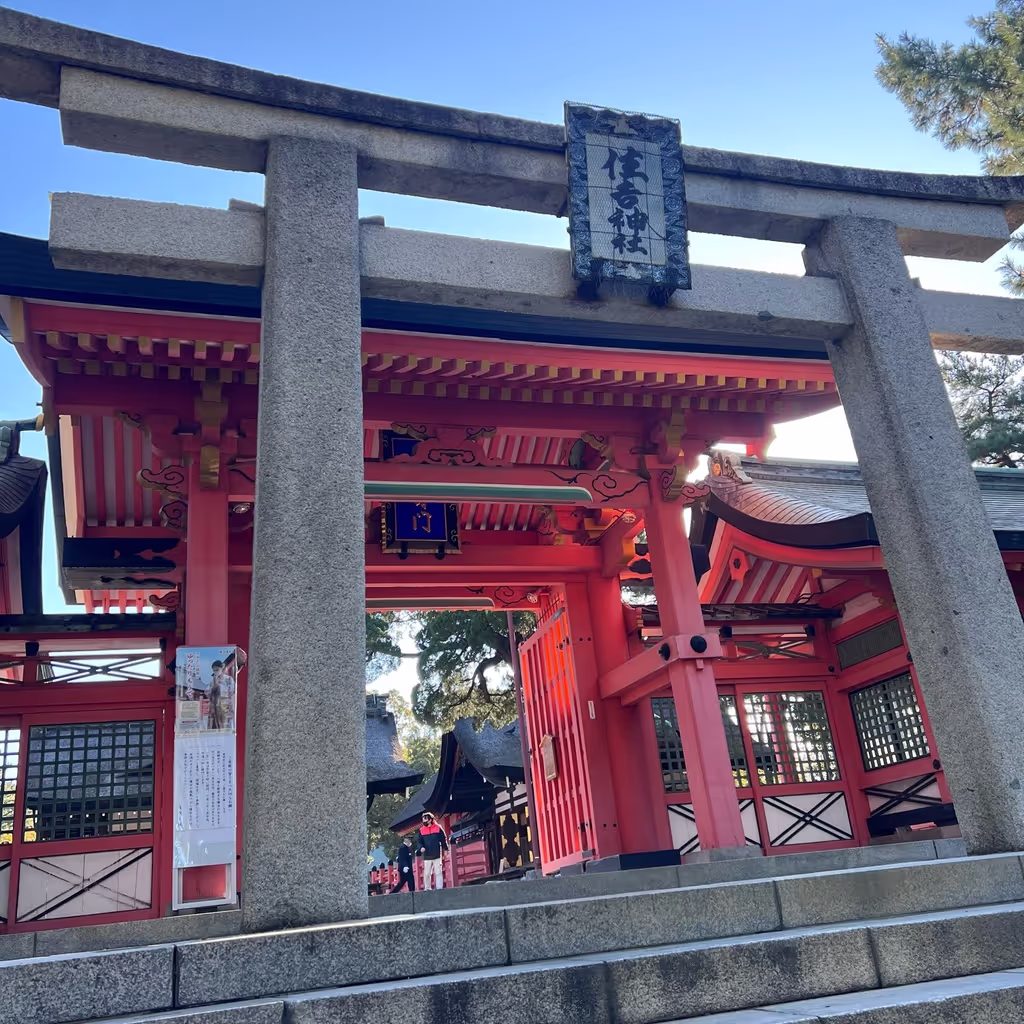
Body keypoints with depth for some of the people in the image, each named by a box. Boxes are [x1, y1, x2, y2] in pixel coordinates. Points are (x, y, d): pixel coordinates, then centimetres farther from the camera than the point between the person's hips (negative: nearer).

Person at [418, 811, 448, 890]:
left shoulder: (438, 828, -1)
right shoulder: (421, 830, 4)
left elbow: (444, 839, 2)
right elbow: (420, 841, 8)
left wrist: (446, 849, -3)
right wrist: (421, 847, -13)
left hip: (437, 855, -2)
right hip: (427, 856, 2)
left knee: (438, 872, 0)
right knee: (426, 874, 6)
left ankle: (439, 888, 3)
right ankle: (427, 889, 15)